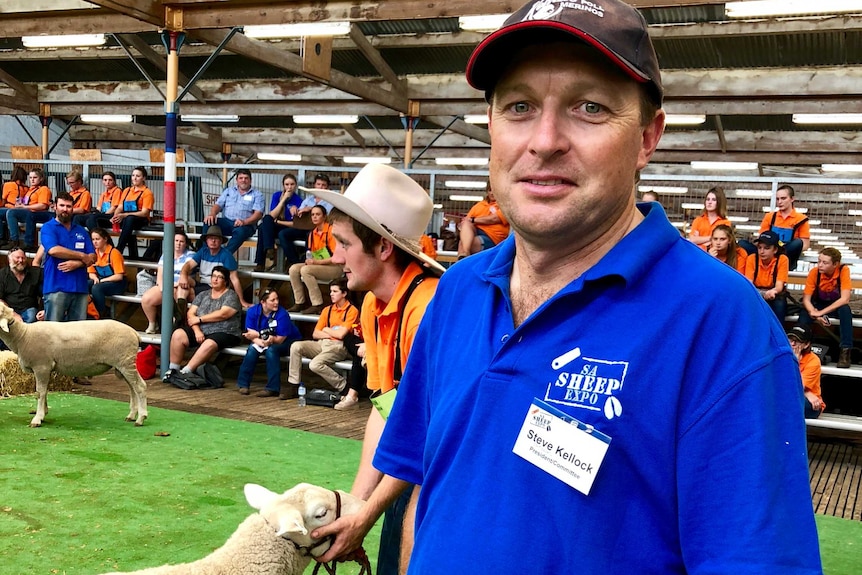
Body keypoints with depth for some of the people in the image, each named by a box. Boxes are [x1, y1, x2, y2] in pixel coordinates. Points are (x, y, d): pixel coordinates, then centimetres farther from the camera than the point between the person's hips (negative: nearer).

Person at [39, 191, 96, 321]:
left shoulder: (81, 231, 17)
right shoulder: (48, 228, 2)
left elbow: (92, 257, 10)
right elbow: (53, 250, -16)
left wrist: (77, 263, -10)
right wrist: (82, 256, -7)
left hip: (80, 287, 5)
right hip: (56, 287, -5)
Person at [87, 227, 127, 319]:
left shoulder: (114, 253, -14)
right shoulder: (94, 252, 4)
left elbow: (119, 276, -17)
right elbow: (91, 273, 11)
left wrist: (101, 280, -18)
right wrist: (95, 278, -12)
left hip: (116, 283, -6)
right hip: (100, 281, 6)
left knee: (96, 288, -34)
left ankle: (103, 316, -21)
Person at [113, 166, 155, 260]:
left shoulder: (147, 192, 2)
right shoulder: (126, 191, 21)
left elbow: (144, 213, -9)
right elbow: (120, 207, 15)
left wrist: (124, 215, -19)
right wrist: (115, 217, -10)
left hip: (141, 220, -6)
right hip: (124, 219, 6)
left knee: (129, 219, -36)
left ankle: (118, 251, -43)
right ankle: (133, 255, -26)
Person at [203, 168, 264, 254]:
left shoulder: (257, 194, 11)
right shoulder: (228, 191, 23)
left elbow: (258, 214, -3)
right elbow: (218, 205, 13)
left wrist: (244, 222, -23)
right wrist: (212, 214, -12)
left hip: (245, 225, -3)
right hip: (226, 222, 3)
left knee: (240, 231, -39)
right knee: (209, 222, -26)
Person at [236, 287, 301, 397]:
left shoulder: (282, 315, -27)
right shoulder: (252, 311, -14)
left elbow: (280, 340, -24)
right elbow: (251, 334, -14)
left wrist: (259, 335, -31)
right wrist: (260, 342, -35)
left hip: (288, 342, -4)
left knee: (271, 350, -33)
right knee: (252, 348, -25)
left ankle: (273, 389, -29)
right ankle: (243, 384, -12)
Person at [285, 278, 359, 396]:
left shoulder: (352, 310, -5)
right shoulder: (327, 310, 15)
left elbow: (341, 334, -15)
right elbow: (315, 334, 11)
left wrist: (326, 330, 3)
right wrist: (333, 333, -4)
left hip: (339, 346, -7)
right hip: (323, 344, 7)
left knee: (315, 364, -30)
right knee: (296, 346, -15)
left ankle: (343, 386, -9)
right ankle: (294, 385, -10)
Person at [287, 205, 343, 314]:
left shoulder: (331, 230, -13)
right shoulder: (312, 233, 9)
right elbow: (311, 254, 19)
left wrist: (317, 262, -20)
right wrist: (309, 260, -4)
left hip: (335, 267, -8)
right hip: (317, 266, 8)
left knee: (305, 270, -27)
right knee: (293, 269, -8)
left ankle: (318, 305, -23)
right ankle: (299, 303, -6)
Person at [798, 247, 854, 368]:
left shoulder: (844, 270, -24)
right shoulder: (814, 272, -20)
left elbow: (845, 299, -29)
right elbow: (806, 299, -19)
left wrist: (821, 312, -35)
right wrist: (814, 313, -38)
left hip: (836, 305, -1)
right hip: (819, 304, 1)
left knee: (845, 309, -34)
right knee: (804, 312, -30)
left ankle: (845, 350, -29)